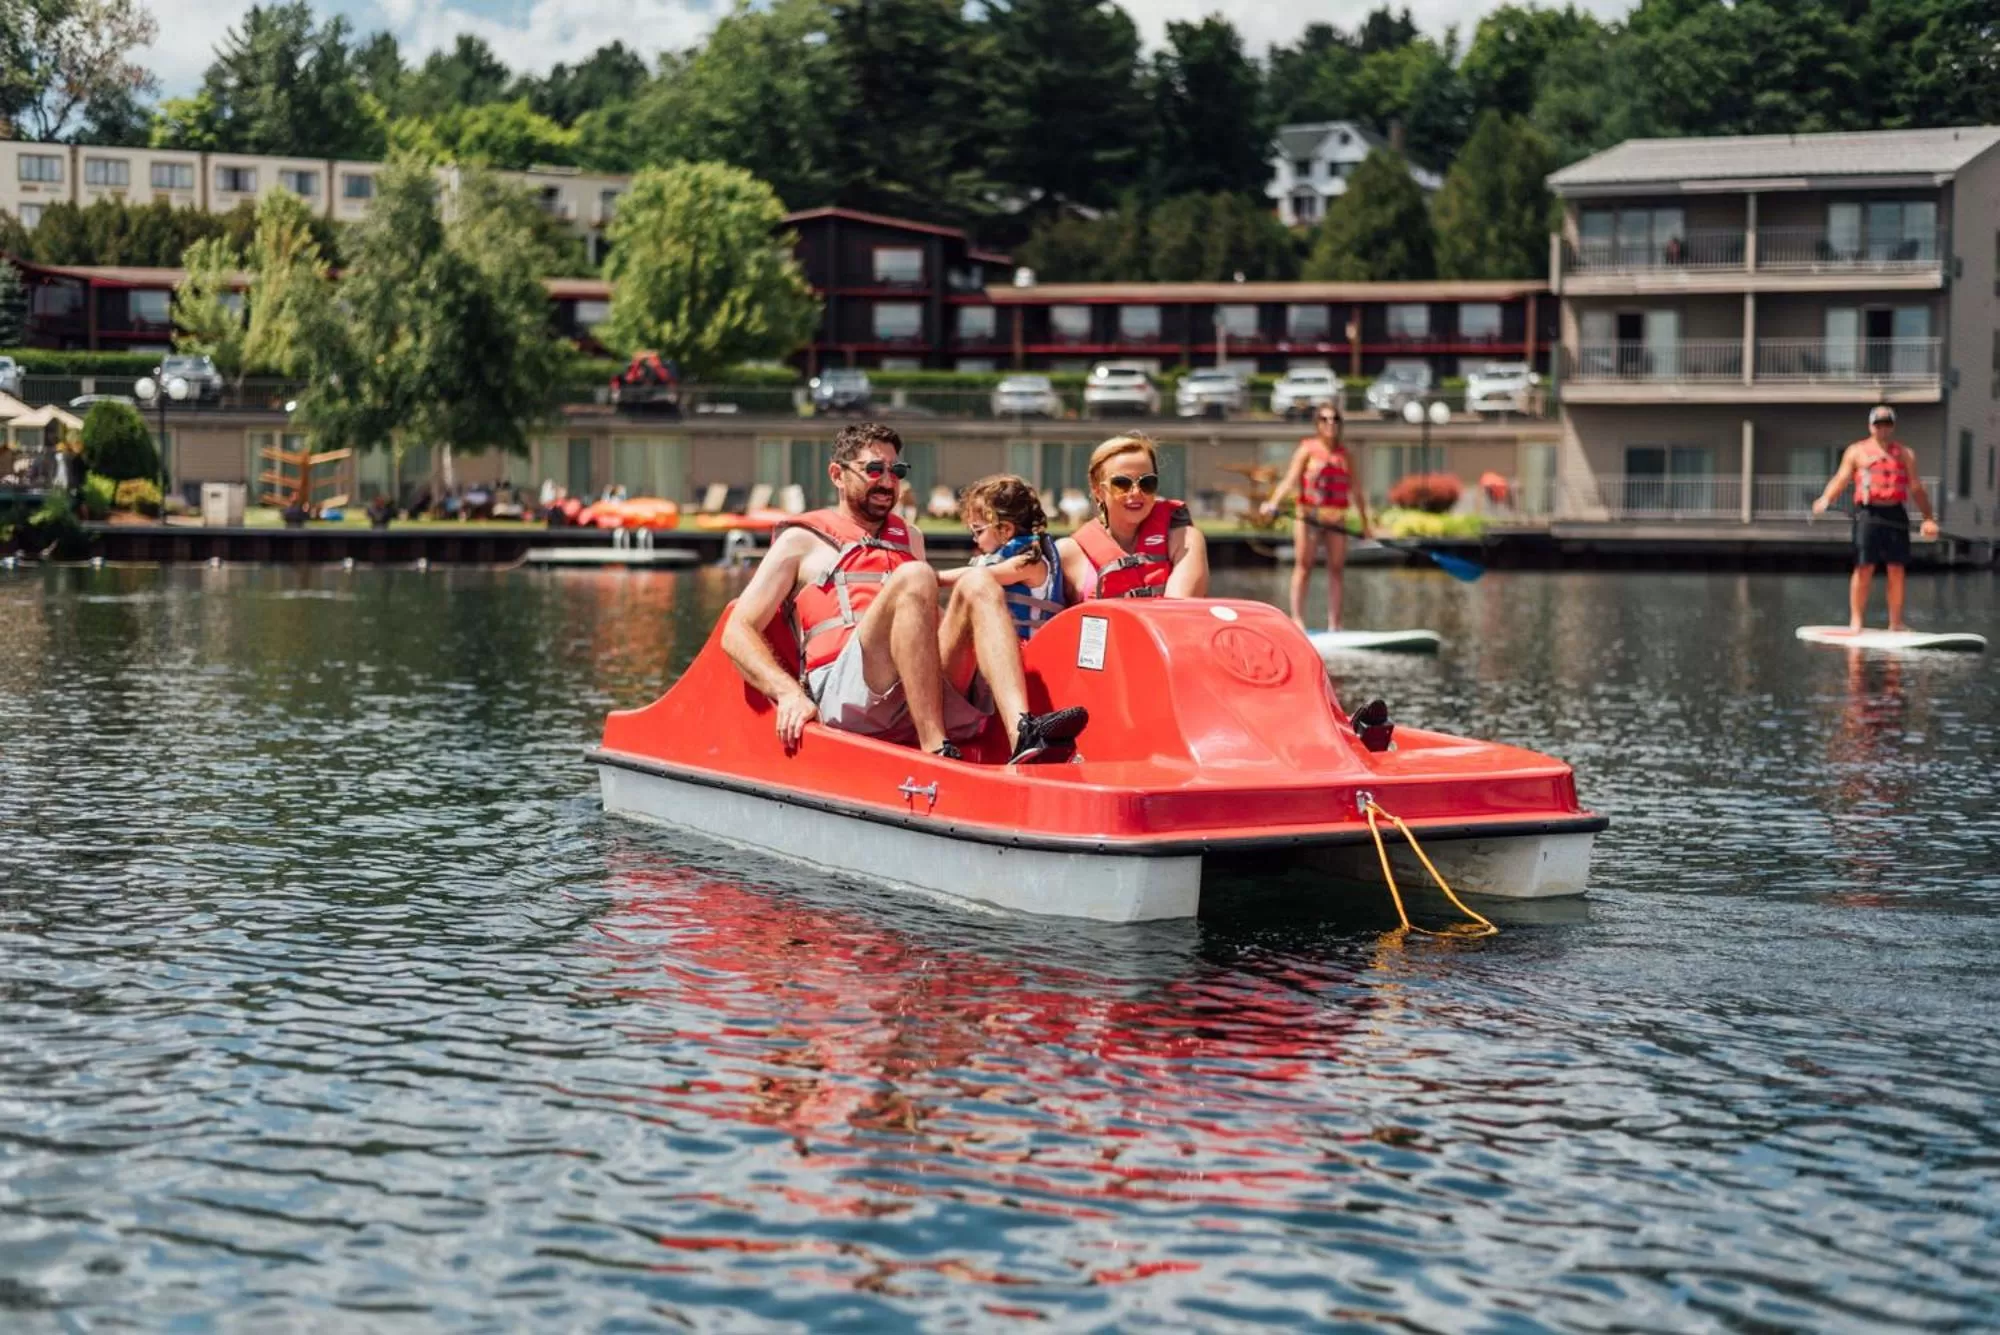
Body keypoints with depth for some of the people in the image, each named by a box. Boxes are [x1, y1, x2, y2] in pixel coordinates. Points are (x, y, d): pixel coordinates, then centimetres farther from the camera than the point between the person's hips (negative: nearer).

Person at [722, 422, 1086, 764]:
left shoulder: (910, 538, 32)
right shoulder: (803, 541, 15)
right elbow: (737, 633, 6)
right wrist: (788, 692, -13)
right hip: (842, 690, -5)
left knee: (977, 583, -15)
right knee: (914, 577, -25)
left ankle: (1021, 731, -39)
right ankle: (936, 752, -38)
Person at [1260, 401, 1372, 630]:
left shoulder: (1345, 454, 12)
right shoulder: (1307, 449, 0)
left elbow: (1354, 490, 17)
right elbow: (1290, 479, -11)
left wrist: (1365, 523, 18)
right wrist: (1274, 503, -27)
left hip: (1337, 518, 4)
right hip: (1308, 516, -4)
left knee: (1336, 569, 3)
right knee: (1304, 565, -4)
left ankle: (1334, 624, 5)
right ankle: (1297, 618, -3)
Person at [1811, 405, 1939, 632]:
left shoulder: (1905, 454, 17)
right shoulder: (1856, 451, 12)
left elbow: (1916, 488, 16)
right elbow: (1841, 479, 4)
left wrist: (1928, 518, 8)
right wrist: (1825, 499, -15)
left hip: (1895, 513, 2)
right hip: (1868, 513, -2)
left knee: (1896, 570, 1)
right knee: (1864, 568, -7)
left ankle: (1895, 622, 6)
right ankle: (1855, 620, -3)